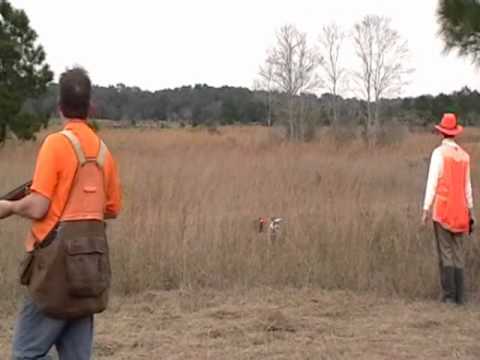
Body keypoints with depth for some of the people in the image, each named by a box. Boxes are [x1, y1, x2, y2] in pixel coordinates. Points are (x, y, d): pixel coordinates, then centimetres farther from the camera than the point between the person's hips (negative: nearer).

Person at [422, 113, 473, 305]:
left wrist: (426, 209, -8)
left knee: (446, 252, -2)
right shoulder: (464, 155, 7)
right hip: (459, 210, 5)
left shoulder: (439, 153, -8)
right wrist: (470, 209, 21)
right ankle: (460, 295, 6)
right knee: (458, 251, 7)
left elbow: (432, 182, -11)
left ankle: (449, 294, -3)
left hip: (442, 210, -4)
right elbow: (467, 185, 13)